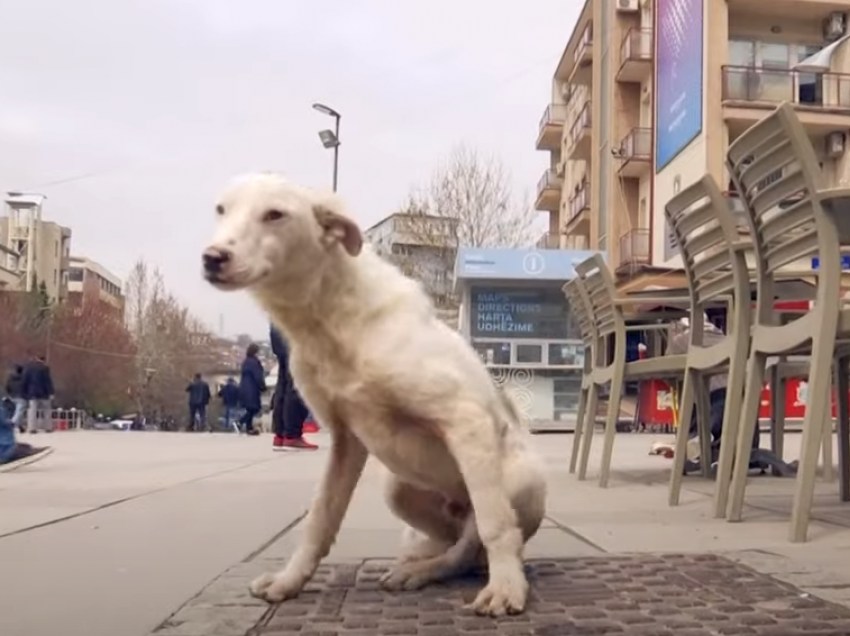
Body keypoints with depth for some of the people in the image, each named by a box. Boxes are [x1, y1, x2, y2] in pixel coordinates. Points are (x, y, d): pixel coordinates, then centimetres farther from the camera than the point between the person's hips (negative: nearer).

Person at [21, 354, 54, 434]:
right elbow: (48, 381, -9)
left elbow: (23, 381, 7)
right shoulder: (44, 367, -6)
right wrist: (50, 393, -8)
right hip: (43, 393, -2)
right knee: (46, 409, 8)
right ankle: (48, 427, 8)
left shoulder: (27, 367, 6)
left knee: (32, 410, -1)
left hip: (31, 393, 2)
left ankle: (32, 428, -10)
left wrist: (23, 393, 10)